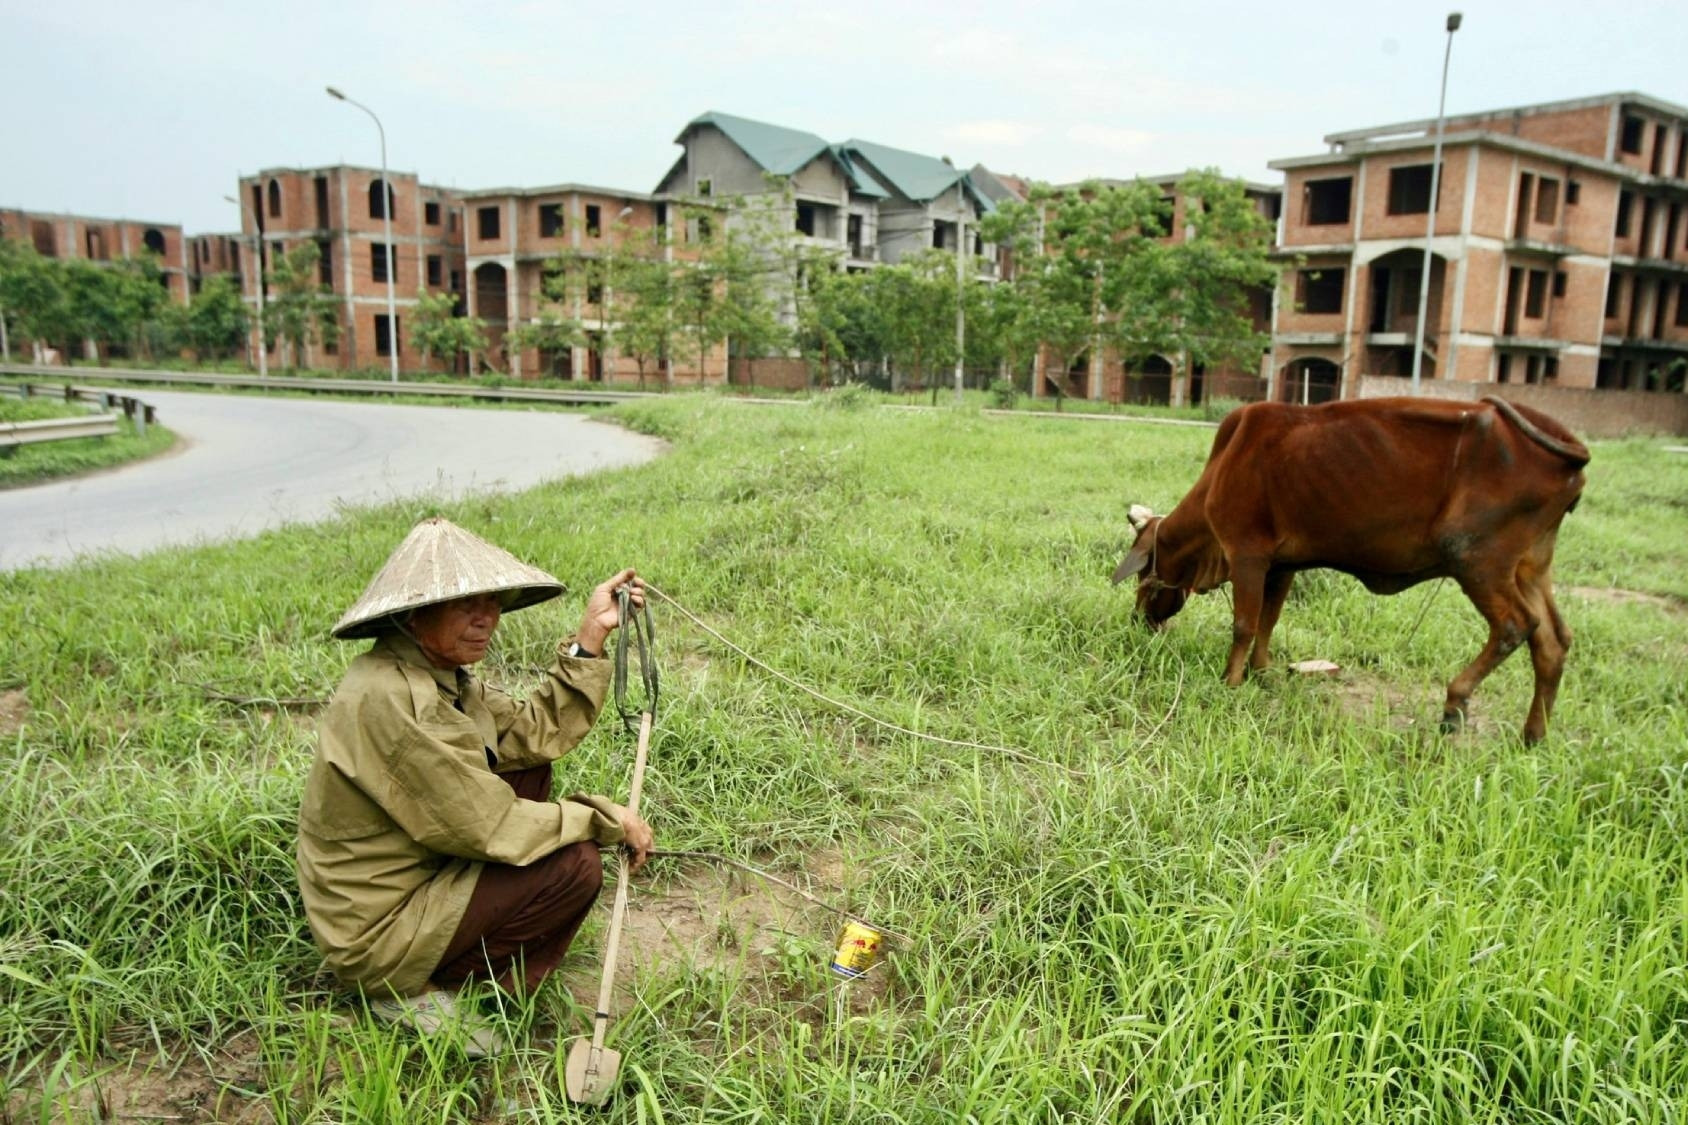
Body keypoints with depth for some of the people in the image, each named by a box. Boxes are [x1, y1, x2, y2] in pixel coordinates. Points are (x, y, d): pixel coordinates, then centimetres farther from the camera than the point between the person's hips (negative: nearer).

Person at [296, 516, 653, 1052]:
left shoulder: (440, 674, 1)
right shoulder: (386, 697, -28)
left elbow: (537, 733, 0)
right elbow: (486, 825, -26)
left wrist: (591, 634, -5)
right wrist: (608, 819, -15)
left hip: (411, 875, 10)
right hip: (376, 930, -10)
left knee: (530, 770, 11)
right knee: (575, 864, -17)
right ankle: (412, 990, -1)